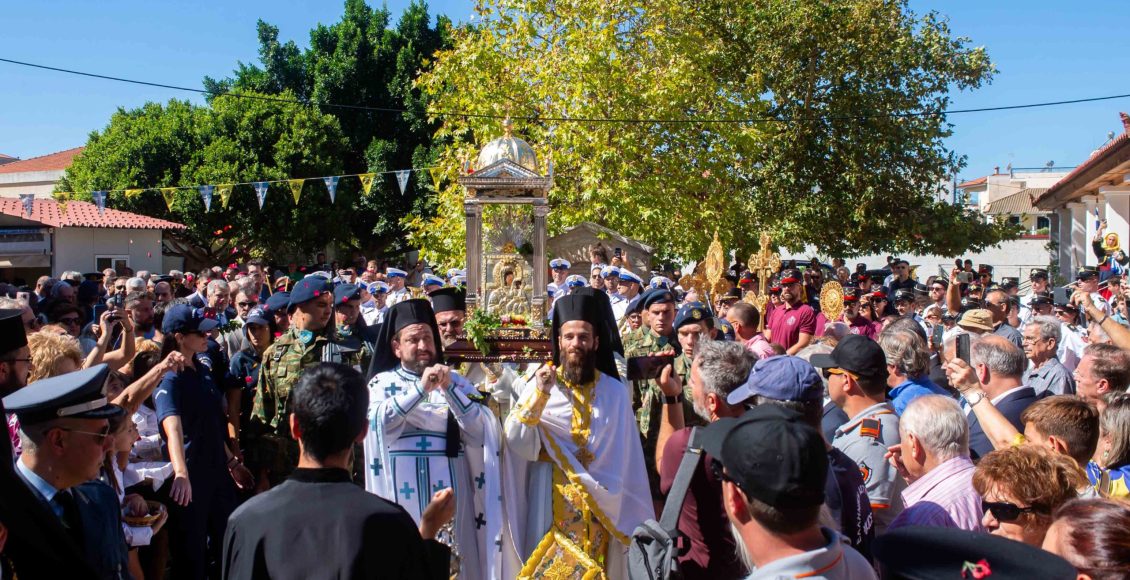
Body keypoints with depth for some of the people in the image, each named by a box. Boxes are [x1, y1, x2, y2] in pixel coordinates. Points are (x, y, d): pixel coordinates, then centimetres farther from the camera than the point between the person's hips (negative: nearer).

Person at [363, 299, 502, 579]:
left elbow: (480, 429, -4)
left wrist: (449, 389, -15)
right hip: (403, 495, -1)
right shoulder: (383, 382, 6)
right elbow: (378, 421, -14)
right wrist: (421, 389, -21)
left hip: (448, 493, 1)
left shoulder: (455, 380, 8)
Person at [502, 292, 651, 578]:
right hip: (551, 503, -1)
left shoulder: (616, 392, 2)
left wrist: (636, 517, 4)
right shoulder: (539, 384, -2)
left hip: (600, 505, 1)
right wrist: (538, 395, -24)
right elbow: (518, 444, -13)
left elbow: (628, 459, 5)